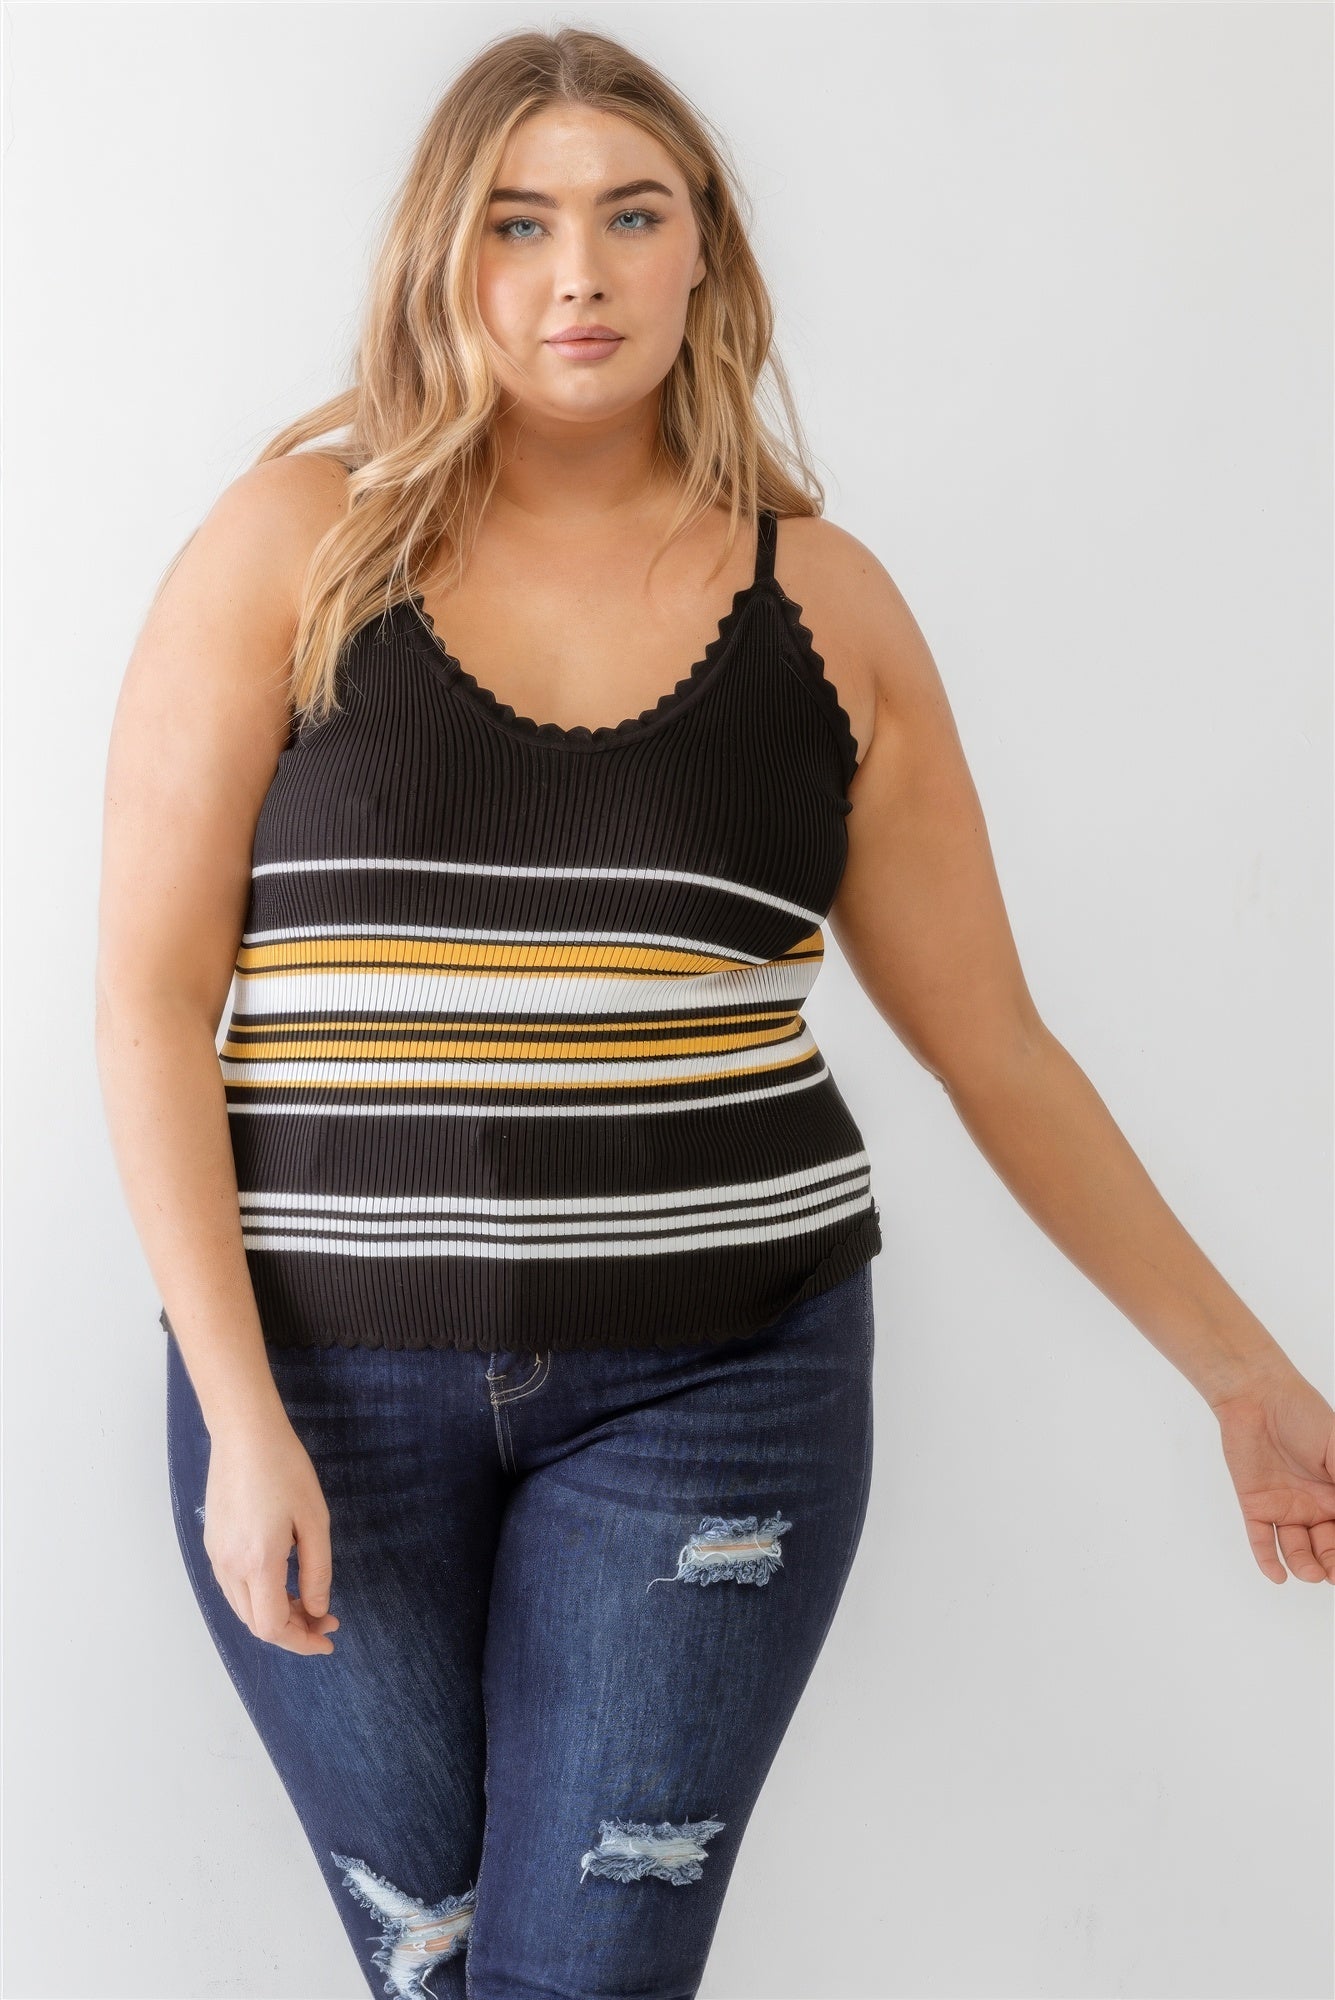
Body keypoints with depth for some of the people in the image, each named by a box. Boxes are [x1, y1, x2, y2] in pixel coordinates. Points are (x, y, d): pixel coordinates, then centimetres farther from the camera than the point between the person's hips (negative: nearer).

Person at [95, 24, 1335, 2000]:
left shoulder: (825, 601, 4)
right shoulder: (298, 544, -1)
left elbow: (995, 1043, 8)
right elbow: (153, 994, -3)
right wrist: (241, 1414, -10)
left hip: (712, 1377, 0)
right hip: (327, 1376, 0)